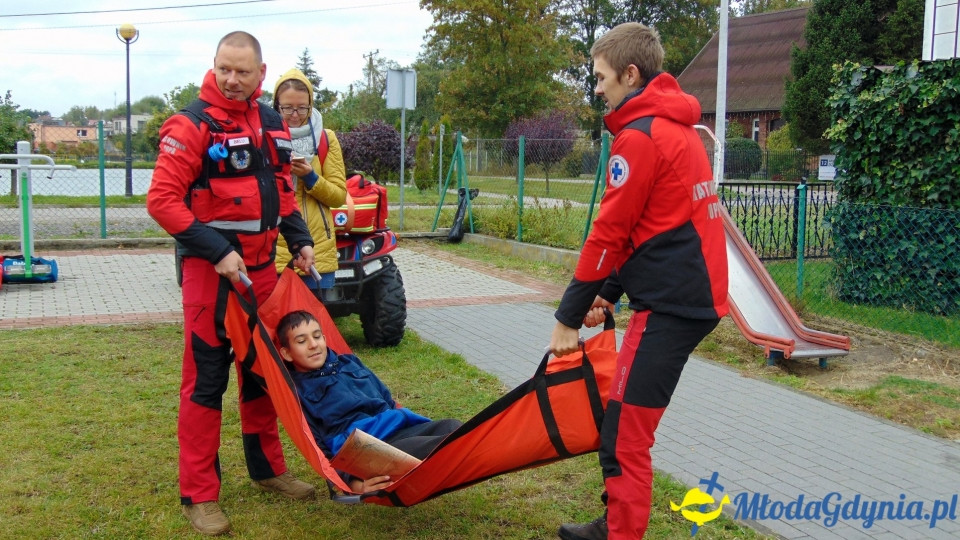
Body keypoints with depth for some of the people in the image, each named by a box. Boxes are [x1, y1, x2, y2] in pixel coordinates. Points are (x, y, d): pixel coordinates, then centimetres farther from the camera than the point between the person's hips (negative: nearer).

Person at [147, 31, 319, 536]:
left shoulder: (271, 122, 10)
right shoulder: (192, 125, -12)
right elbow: (162, 200, -17)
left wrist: (299, 238, 7)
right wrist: (217, 251, -21)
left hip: (261, 263, 7)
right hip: (212, 267, -7)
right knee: (206, 377, -2)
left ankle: (267, 467, 32)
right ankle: (199, 495, 8)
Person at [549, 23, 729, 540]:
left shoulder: (639, 136, -13)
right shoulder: (679, 128, 17)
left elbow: (609, 232, -13)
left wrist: (569, 316, -6)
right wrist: (607, 293, 14)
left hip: (669, 303, -10)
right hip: (696, 294, 10)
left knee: (624, 436, -4)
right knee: (623, 418, 19)